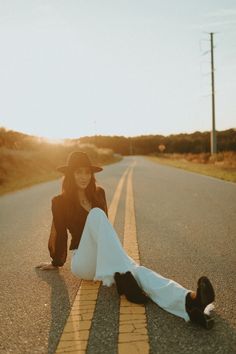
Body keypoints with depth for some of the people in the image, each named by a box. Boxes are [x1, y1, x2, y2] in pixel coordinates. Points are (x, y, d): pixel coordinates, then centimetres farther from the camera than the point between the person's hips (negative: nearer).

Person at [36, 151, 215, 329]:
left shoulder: (98, 193, 13)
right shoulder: (60, 202, -1)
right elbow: (60, 234, 7)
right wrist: (56, 263, 18)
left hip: (105, 260, 4)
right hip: (83, 263, -4)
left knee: (136, 270, -32)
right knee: (96, 214, -31)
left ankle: (189, 300, -61)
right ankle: (121, 277, -44)